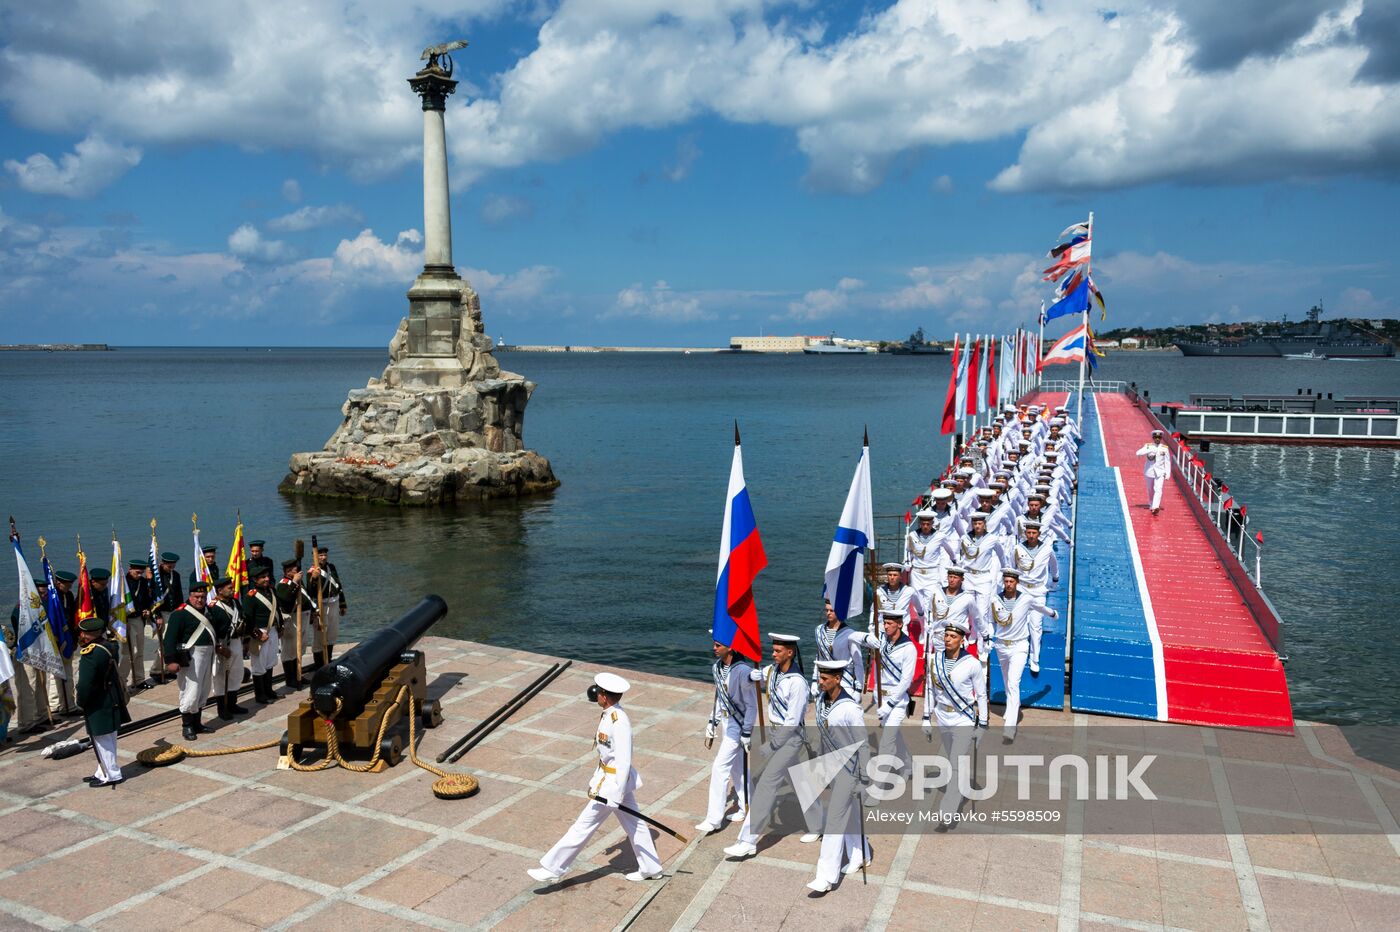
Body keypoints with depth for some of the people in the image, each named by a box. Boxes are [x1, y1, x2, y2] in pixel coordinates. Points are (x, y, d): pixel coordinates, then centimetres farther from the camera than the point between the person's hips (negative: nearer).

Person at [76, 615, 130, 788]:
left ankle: (111, 775, 12)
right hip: (112, 702, 9)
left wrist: (81, 702, -8)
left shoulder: (90, 654, -24)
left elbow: (85, 685, -22)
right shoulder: (109, 647, 2)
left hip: (98, 708, -9)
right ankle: (103, 771, 31)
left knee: (103, 741, 3)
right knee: (109, 738, 17)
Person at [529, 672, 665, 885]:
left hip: (614, 781, -9)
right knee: (633, 824, 19)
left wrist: (616, 795, -23)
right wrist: (597, 777, 21)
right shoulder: (610, 714, 2)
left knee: (584, 825, 1)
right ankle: (650, 868, 32)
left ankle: (552, 869, 11)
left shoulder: (619, 722, -27)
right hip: (607, 775, 9)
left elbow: (624, 761, -26)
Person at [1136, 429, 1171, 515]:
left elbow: (1167, 462, 4)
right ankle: (1151, 505, 35)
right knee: (1150, 490, 14)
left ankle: (1156, 507, -27)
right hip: (1149, 471, 1)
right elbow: (1138, 453, -18)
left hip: (1160, 472, -1)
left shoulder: (1165, 448, 0)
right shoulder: (1148, 446, -1)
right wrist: (1150, 450, -27)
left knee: (1158, 489, -17)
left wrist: (1167, 473, -1)